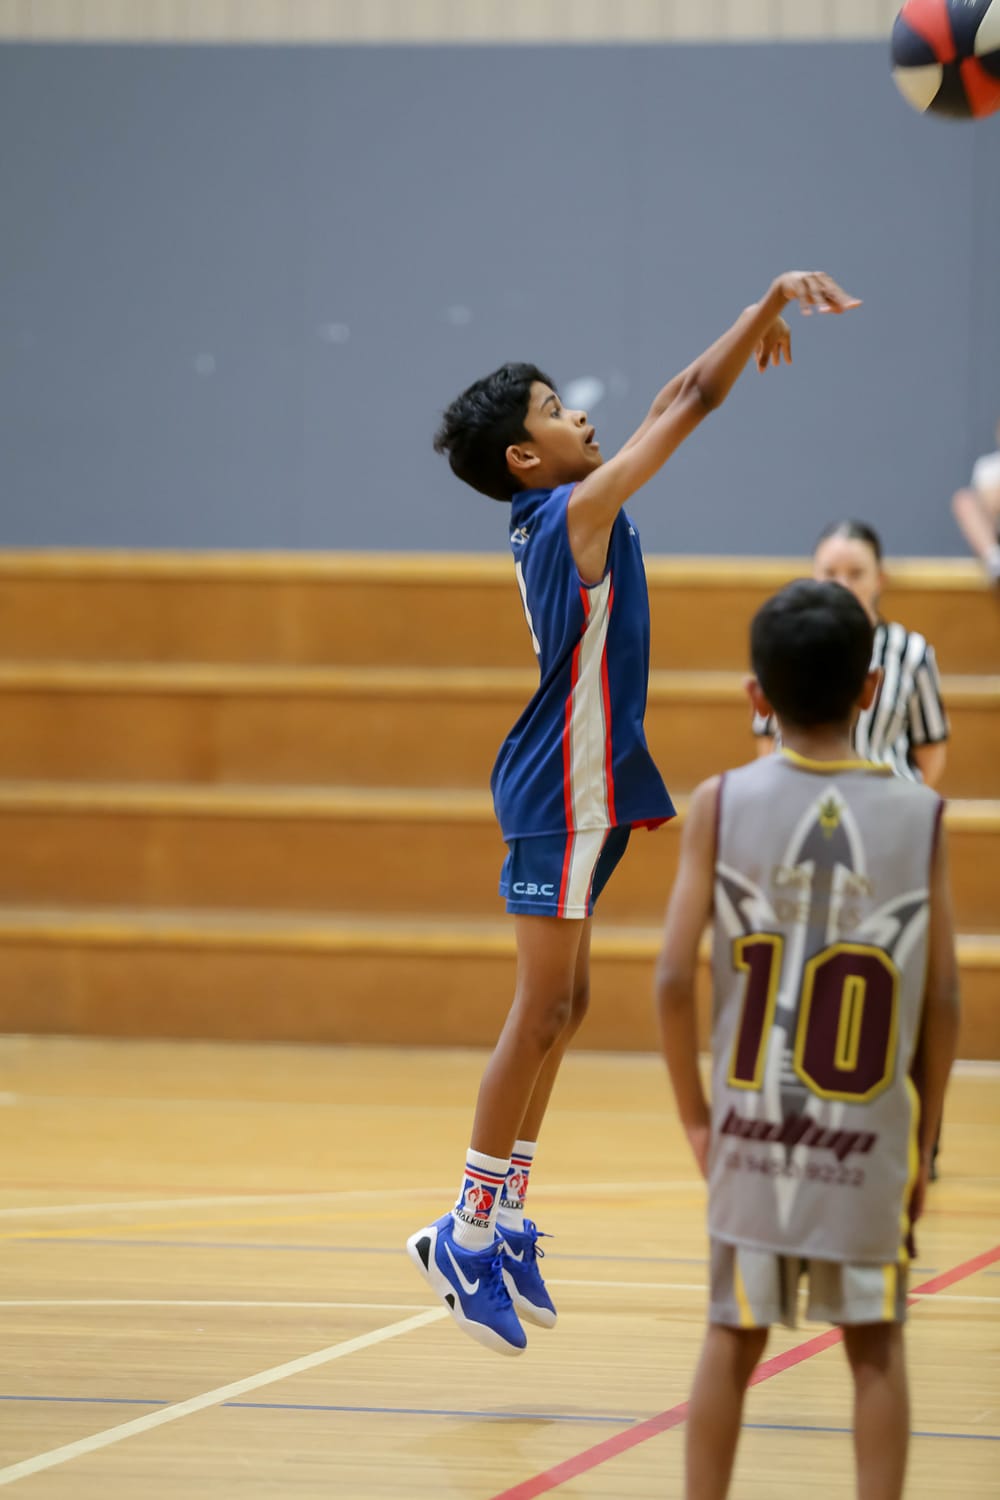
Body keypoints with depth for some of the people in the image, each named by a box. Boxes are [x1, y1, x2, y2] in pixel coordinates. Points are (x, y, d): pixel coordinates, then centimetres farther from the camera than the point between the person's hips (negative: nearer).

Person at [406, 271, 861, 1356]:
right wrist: (773, 297, -9)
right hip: (565, 795, -10)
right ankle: (468, 1235, -4)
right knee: (542, 1012, -7)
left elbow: (671, 407, 20)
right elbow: (693, 402, -16)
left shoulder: (561, 517, 9)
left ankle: (503, 1220, 17)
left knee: (560, 1006, 13)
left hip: (582, 789, 10)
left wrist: (760, 326, 20)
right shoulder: (576, 513, -16)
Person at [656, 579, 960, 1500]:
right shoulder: (919, 815, -4)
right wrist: (925, 1141, 9)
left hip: (752, 1129, 0)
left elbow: (674, 980, -8)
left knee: (732, 1340, 12)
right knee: (876, 1345, 10)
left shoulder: (723, 805, -6)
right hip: (869, 1133, 0)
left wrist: (696, 1116, 4)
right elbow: (943, 1001, -2)